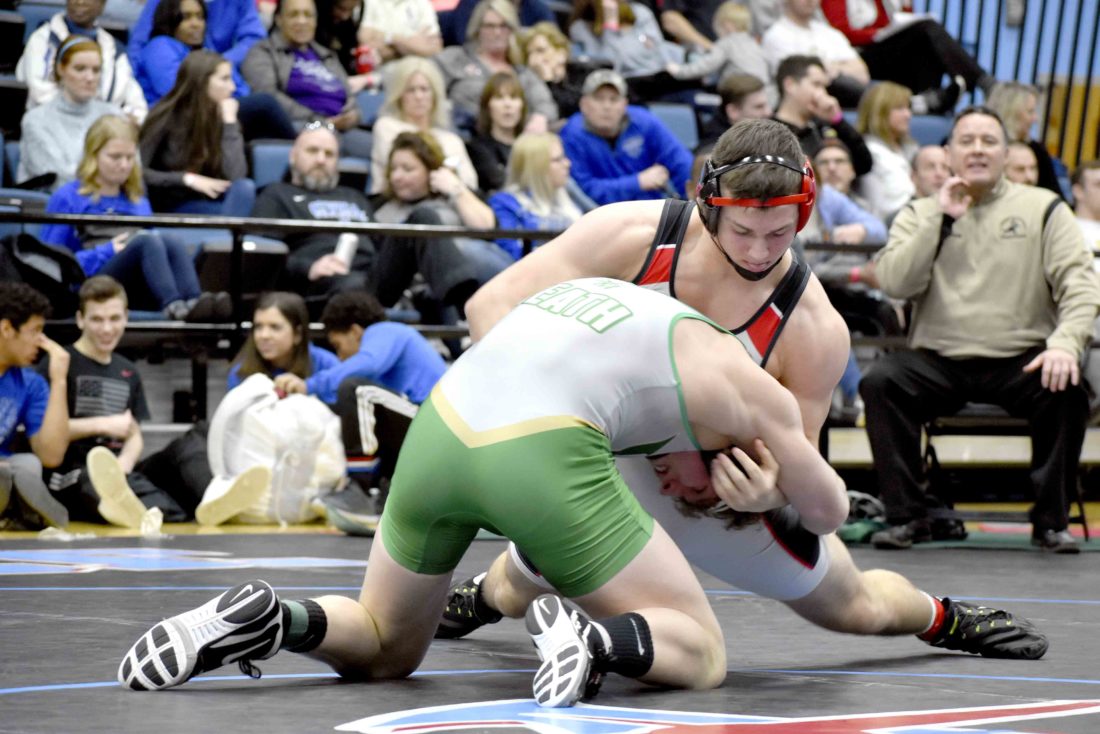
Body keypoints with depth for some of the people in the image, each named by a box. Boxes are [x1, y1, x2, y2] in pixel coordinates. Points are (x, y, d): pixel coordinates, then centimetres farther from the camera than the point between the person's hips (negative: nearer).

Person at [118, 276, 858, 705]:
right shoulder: (740, 382, 16)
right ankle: (600, 640, -21)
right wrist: (772, 487, 45)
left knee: (383, 650, 27)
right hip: (541, 456, -5)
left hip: (440, 429, 5)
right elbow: (829, 512, 23)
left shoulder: (598, 291, 31)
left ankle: (268, 620, -3)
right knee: (701, 654, 11)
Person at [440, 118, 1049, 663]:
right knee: (516, 592, 15)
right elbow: (492, 303, -25)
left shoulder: (814, 331, -29)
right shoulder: (631, 236, -29)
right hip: (615, 458, 0)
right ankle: (479, 598, 55)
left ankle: (944, 618, 50)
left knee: (857, 607, 14)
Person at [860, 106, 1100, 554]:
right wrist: (940, 221, -9)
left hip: (1021, 360, -1)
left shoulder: (1043, 208, 9)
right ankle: (908, 517, -15)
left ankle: (1051, 521, -13)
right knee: (880, 382, -26)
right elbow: (894, 283, -3)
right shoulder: (919, 214, 13)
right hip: (939, 361, 1)